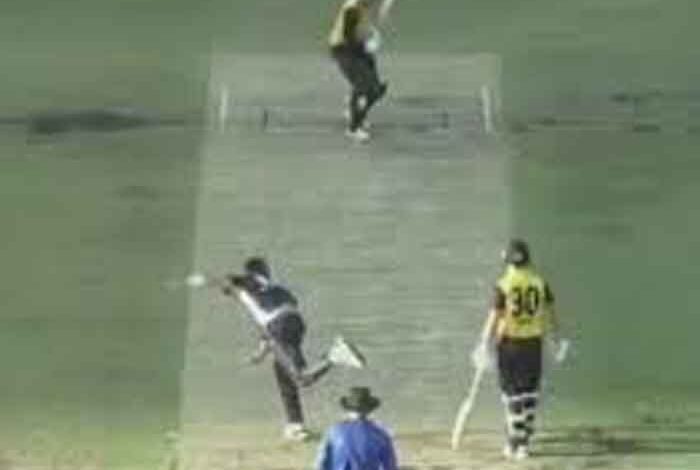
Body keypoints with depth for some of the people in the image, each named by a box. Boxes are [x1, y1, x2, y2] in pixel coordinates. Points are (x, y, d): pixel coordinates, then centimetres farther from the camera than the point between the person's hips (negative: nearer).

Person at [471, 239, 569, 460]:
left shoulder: (503, 285, -12)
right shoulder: (540, 282, -2)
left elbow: (494, 317, -14)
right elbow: (550, 313, 4)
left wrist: (484, 346, -10)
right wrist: (557, 341, 15)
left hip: (509, 343, -2)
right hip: (533, 343, 2)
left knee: (513, 394, 6)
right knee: (529, 394, 11)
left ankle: (514, 445, 7)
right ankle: (523, 443, 10)